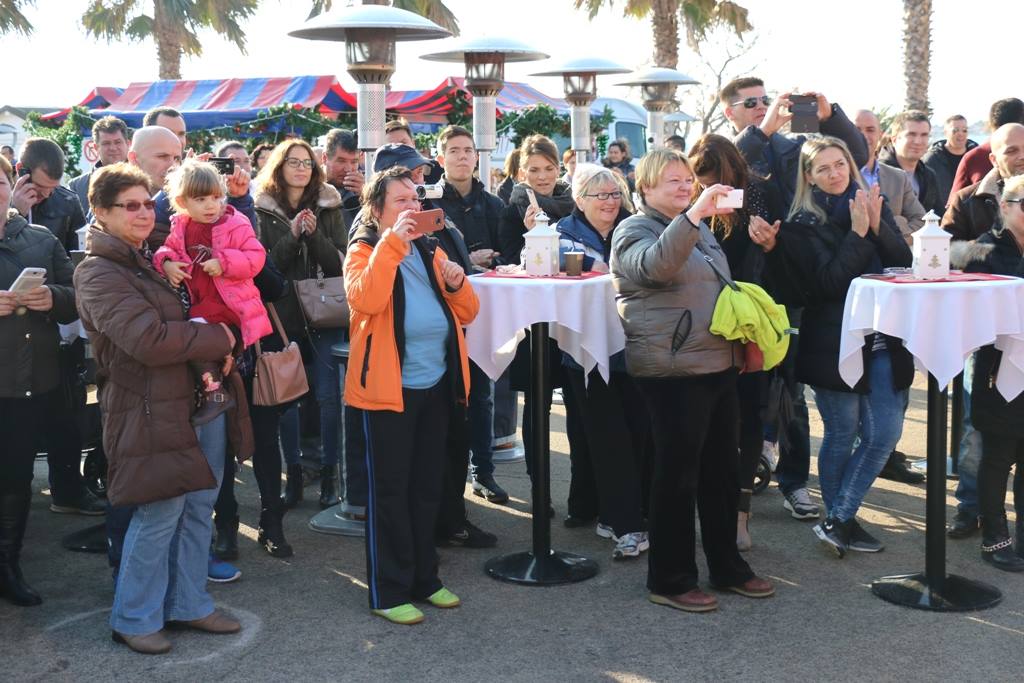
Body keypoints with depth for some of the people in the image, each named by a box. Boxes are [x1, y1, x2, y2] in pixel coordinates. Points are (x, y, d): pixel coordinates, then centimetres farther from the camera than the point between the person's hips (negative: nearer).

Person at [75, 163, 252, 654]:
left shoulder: (154, 261, 17)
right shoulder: (99, 274, -11)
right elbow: (149, 340, -23)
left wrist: (221, 352, 2)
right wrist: (218, 338, -12)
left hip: (205, 399, 8)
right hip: (157, 411, -8)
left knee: (198, 510, 13)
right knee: (160, 515, -1)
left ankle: (188, 605, 27)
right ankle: (134, 619, 17)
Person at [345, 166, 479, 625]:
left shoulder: (430, 251, 15)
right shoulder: (364, 251, -2)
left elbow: (466, 313, 13)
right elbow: (364, 299, -24)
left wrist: (457, 284, -7)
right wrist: (393, 242, -22)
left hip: (435, 384, 6)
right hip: (389, 386, -6)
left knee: (427, 487, 14)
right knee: (390, 490, 1)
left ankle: (424, 578, 26)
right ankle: (389, 591, 10)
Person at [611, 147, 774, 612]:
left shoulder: (699, 228, 19)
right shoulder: (634, 230, -7)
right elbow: (656, 264, -31)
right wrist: (693, 214, -40)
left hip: (719, 364, 8)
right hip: (673, 370, -8)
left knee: (722, 469, 13)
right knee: (677, 473, -3)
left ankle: (726, 565, 25)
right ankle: (669, 579, 8)